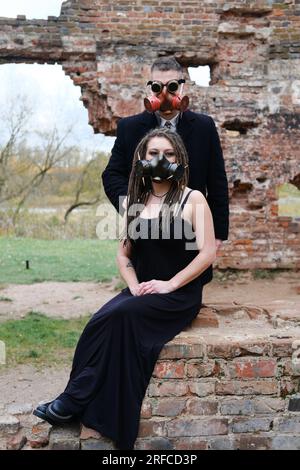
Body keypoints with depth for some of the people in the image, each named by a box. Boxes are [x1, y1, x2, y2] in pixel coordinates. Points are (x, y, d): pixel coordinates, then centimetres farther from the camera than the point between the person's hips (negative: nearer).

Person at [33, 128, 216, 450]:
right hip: (141, 291, 4)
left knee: (119, 317, -30)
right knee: (102, 320, -26)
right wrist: (134, 286, -7)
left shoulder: (193, 199, -3)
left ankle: (74, 401, -19)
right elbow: (123, 252, 12)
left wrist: (170, 284, -16)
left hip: (180, 295, -4)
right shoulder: (133, 201, 11)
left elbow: (208, 252, -9)